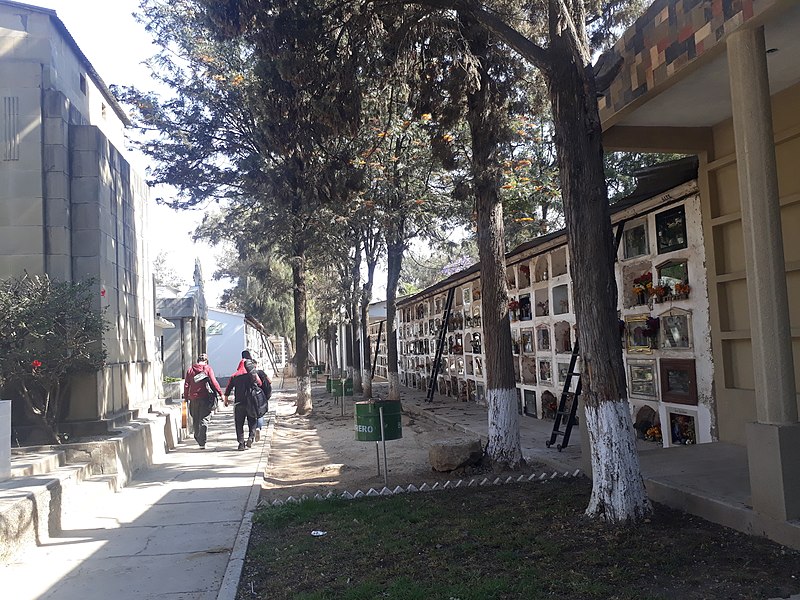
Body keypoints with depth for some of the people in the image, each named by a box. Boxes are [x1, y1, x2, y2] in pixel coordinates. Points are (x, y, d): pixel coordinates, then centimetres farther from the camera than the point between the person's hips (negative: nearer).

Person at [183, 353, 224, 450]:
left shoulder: (190, 369, 9)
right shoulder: (208, 368, -1)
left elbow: (186, 385, 7)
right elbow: (213, 382, -9)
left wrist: (186, 398, 12)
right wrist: (220, 393, -5)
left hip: (193, 399, 3)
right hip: (205, 398, -3)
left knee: (195, 421, 15)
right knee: (204, 420, -2)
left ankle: (198, 440, 21)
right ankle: (202, 443, -8)